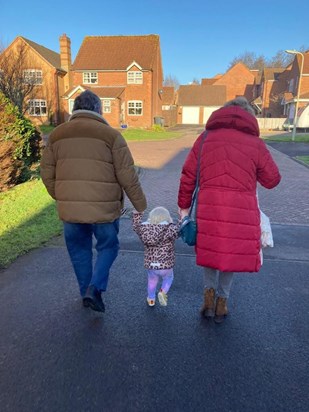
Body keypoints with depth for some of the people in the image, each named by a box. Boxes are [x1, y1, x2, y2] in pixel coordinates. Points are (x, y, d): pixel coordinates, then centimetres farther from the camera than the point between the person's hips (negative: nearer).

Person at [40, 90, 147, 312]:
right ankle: (95, 288, 4)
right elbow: (128, 176, -8)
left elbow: (48, 174, 8)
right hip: (103, 209, -3)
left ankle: (86, 293, 32)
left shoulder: (57, 135, 7)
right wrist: (141, 206, 2)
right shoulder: (110, 135, -6)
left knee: (79, 251, 21)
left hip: (70, 209, 4)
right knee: (108, 247, 18)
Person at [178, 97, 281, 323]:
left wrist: (184, 206, 14)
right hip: (241, 211, 0)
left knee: (211, 251, 24)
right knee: (233, 254, 19)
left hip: (209, 208, 1)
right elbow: (272, 180, 10)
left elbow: (188, 175, 6)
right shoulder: (255, 143, 4)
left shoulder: (205, 138, 8)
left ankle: (210, 292, 17)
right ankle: (222, 301, 29)